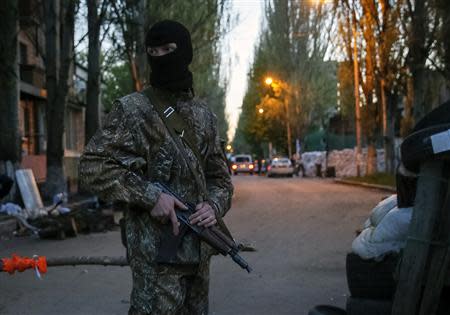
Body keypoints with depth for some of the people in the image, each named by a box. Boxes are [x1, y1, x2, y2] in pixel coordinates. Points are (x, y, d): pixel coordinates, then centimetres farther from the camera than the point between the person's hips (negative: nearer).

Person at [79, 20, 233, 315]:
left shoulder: (204, 114, 11)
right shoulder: (133, 109, -5)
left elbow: (219, 174, 17)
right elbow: (92, 166, -10)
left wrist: (214, 205, -5)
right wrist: (150, 196, -19)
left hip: (199, 246, 6)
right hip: (157, 248, -6)